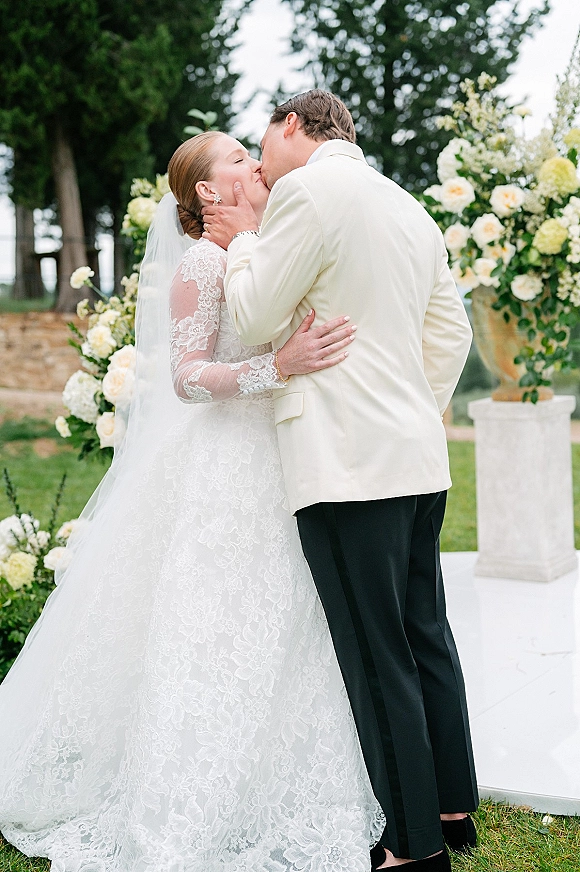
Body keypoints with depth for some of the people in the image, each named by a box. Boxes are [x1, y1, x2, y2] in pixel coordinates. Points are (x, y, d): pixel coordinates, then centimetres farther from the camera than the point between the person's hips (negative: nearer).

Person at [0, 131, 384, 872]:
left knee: (279, 634, 9)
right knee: (217, 636, -3)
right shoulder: (201, 261, -8)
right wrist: (281, 366, -26)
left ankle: (275, 801, 21)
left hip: (277, 471, 7)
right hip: (221, 475, -7)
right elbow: (186, 376, -16)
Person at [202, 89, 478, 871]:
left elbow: (255, 321, -6)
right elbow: (450, 333, 19)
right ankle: (453, 806, 29)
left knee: (378, 659, -1)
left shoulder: (308, 189, -9)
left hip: (347, 462, -9)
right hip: (419, 457, 9)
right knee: (426, 634, 17)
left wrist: (242, 242, 9)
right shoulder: (411, 210, 17)